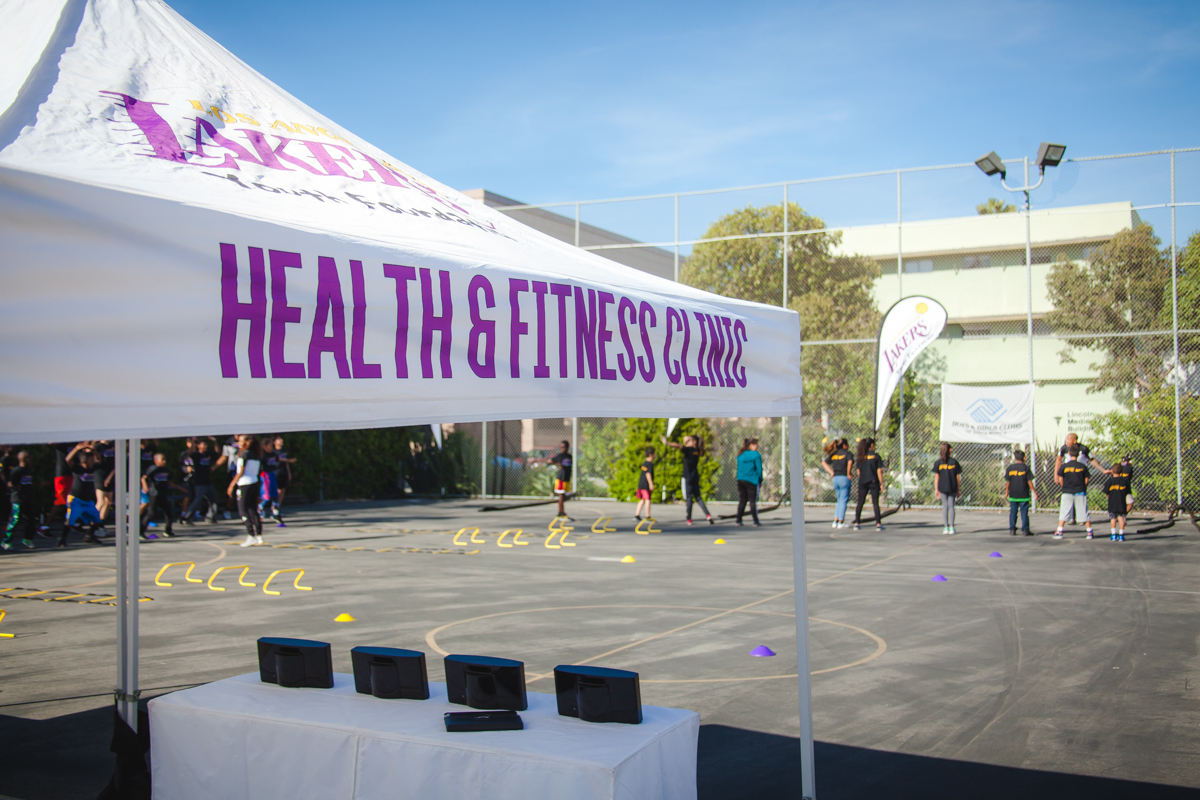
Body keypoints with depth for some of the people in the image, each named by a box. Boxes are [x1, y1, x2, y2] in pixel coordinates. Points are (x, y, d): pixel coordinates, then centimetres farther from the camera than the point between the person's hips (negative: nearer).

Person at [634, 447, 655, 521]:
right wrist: (651, 484, -21)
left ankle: (637, 515, 13)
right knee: (647, 500, -5)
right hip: (646, 485, -9)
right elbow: (648, 474, -19)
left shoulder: (644, 463, 17)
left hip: (640, 484, 9)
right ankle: (648, 517, -4)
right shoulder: (650, 464, -11)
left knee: (642, 500, 14)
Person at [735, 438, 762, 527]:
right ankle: (755, 521, 1)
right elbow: (759, 469, -9)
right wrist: (760, 480, 0)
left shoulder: (741, 455, 12)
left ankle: (738, 520, 6)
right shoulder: (756, 455, -7)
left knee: (742, 501, 10)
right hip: (752, 481, -5)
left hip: (740, 480, 6)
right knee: (753, 501, -1)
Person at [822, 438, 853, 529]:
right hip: (844, 478, -6)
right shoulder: (847, 453, -4)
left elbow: (824, 463, 10)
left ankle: (835, 520, 11)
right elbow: (850, 462, -23)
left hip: (835, 478, 6)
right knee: (844, 500, 0)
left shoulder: (833, 454, 14)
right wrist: (848, 474, -12)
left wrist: (831, 472, 6)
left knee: (840, 500, 17)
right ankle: (841, 522, -1)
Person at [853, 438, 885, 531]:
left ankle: (857, 523, 8)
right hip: (874, 481, -3)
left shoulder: (860, 457, 5)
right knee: (875, 503, 0)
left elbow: (858, 471, 7)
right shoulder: (876, 456, -5)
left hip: (862, 482, 3)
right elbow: (879, 471, -6)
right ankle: (878, 524, 0)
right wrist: (881, 483, -1)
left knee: (860, 503, 8)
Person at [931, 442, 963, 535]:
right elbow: (957, 477, 1)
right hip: (952, 488, 0)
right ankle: (951, 527, 3)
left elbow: (936, 477, -2)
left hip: (942, 487, 0)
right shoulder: (954, 462, -1)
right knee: (951, 506, 6)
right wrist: (958, 490, 8)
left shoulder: (938, 462, -1)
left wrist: (936, 489, 3)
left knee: (945, 506, 7)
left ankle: (946, 527, 6)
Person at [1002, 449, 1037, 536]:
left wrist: (1006, 492, 12)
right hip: (1024, 495, -2)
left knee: (1013, 512, 7)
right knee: (1024, 512, 2)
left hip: (1013, 495, 2)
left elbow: (1007, 481, 3)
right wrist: (1034, 492, 1)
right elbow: (1029, 482, -5)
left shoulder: (1010, 468, 2)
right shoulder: (1026, 468, -4)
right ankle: (1025, 530, 2)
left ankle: (1012, 530, 7)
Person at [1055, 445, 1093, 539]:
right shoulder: (1082, 466, -1)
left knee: (1064, 512, 3)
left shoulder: (1064, 466, -4)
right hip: (1080, 492, 1)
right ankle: (1089, 532, 11)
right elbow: (1086, 480, 2)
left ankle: (1059, 532, 1)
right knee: (1084, 512, 7)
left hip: (1067, 492, -1)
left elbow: (1060, 479, -3)